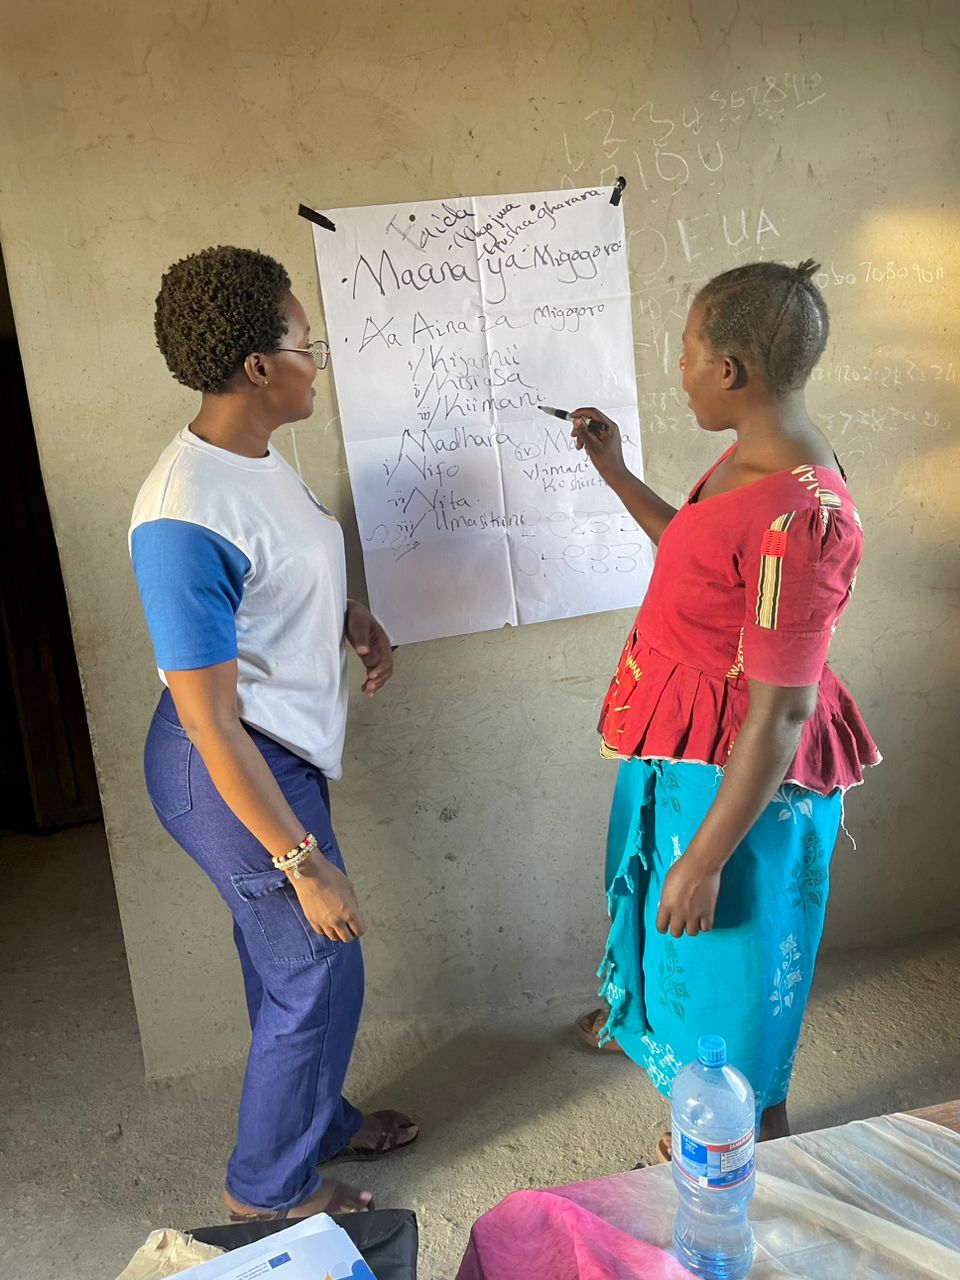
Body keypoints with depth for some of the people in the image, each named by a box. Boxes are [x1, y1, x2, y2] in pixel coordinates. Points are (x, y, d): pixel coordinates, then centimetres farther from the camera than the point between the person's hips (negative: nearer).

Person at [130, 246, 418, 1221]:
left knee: (290, 960, 24)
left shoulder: (254, 455, 1)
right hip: (233, 774, -9)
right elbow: (209, 723, -26)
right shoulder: (185, 520, -29)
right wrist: (302, 860, -21)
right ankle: (267, 1189, 34)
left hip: (280, 752, 9)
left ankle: (320, 1122, 48)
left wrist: (352, 616, 2)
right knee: (316, 974, 8)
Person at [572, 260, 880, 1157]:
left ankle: (756, 1125, 45)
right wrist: (614, 472, 14)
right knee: (651, 884, 32)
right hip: (681, 736, 9)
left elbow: (781, 714, -29)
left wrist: (704, 860, -22)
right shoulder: (751, 460, -3)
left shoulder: (799, 520, -33)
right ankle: (645, 1007, 64)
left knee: (729, 938, 15)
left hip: (740, 770, -9)